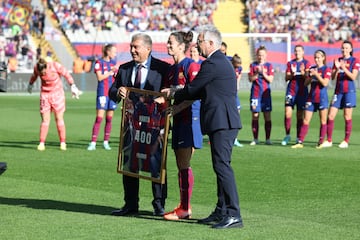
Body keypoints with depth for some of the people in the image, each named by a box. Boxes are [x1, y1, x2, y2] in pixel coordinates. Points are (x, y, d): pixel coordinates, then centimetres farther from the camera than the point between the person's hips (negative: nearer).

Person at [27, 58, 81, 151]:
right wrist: (30, 84, 29)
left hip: (57, 94, -2)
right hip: (45, 94, 2)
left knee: (59, 119, -2)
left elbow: (66, 74, -7)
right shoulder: (36, 68, -11)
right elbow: (34, 75, 12)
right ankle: (42, 143, 0)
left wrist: (73, 87, -6)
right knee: (45, 120, -4)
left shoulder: (55, 66, -21)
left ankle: (63, 143, 3)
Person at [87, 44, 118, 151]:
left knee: (109, 118, 6)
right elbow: (99, 77, -12)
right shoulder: (99, 62, -4)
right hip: (102, 93, -5)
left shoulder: (114, 62, 12)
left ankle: (106, 142, 13)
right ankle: (93, 143, -9)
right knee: (99, 118, -10)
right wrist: (110, 72, -13)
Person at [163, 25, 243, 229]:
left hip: (222, 121, -11)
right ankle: (221, 212, 19)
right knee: (221, 166, 14)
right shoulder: (221, 61, 19)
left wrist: (174, 94, 12)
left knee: (223, 166, -13)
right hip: (224, 122, 11)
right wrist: (177, 93, 21)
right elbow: (203, 91, 22)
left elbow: (192, 89, -7)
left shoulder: (213, 63, -14)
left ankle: (234, 215, -16)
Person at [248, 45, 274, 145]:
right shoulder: (253, 65, 6)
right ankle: (255, 139, 8)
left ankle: (268, 139, 3)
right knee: (255, 116, 1)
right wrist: (257, 73, -17)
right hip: (255, 94, 0)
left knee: (267, 116, -2)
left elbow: (270, 79, -1)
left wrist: (263, 73, -15)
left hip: (266, 93, 0)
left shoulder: (269, 65, 5)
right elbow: (250, 79, -1)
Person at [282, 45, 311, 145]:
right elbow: (286, 78, 7)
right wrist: (292, 74, -14)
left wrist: (303, 73, -26)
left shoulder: (306, 63, 4)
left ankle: (299, 137, 6)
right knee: (287, 113, -8)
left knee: (300, 115, 1)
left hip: (302, 91, -2)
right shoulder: (290, 63, 11)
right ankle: (287, 135, 3)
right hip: (291, 91, 2)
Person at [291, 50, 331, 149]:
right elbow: (306, 83, 12)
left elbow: (325, 83, -15)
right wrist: (310, 76, -6)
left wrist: (316, 74, -17)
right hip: (311, 98, 5)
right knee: (306, 120, 1)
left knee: (323, 121, 1)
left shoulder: (326, 69, -2)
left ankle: (321, 142, 6)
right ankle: (300, 142, -1)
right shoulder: (312, 69, 14)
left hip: (322, 97, -5)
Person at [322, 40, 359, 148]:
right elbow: (333, 77, 7)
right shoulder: (337, 60, 13)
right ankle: (329, 140, 4)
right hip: (338, 91, 4)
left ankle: (346, 141, 4)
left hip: (349, 91, -4)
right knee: (331, 116, -2)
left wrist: (344, 68, -22)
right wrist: (337, 69, -11)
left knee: (347, 117, -3)